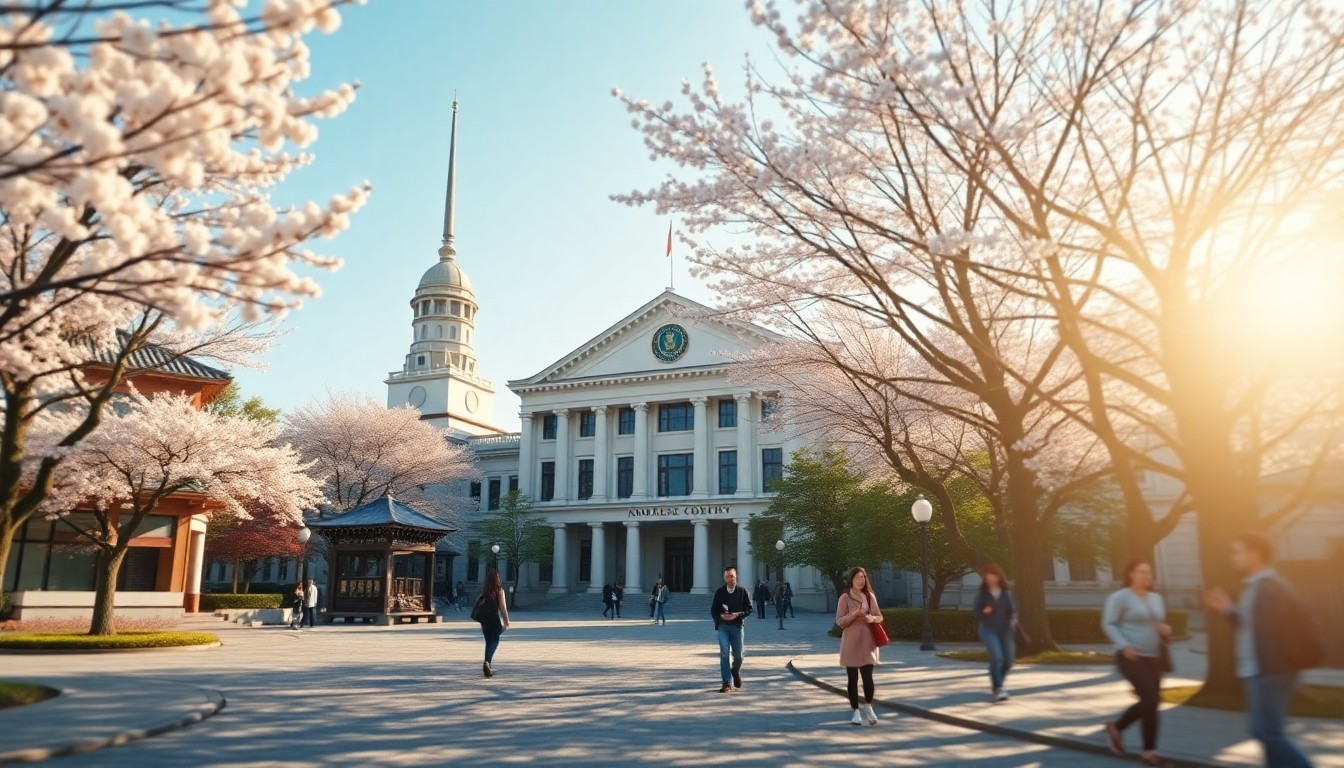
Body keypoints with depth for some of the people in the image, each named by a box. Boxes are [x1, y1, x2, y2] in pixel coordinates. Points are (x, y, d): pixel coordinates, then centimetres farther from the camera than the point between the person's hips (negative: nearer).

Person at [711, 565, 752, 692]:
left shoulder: (742, 591, 2)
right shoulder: (719, 592, 5)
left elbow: (749, 608, 0)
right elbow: (713, 610, 7)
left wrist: (738, 614, -15)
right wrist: (721, 616, -13)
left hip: (737, 626, 0)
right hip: (723, 626, 0)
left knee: (738, 655, 8)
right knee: (724, 654, -7)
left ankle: (736, 672, 40)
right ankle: (727, 683, -3)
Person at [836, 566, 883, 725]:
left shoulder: (870, 596, 7)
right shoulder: (845, 598, -4)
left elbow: (879, 617, 10)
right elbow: (839, 621, -8)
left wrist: (871, 618, -12)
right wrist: (855, 614, -22)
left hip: (867, 642, 2)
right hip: (851, 643, -2)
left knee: (867, 676, -6)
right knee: (853, 678, 3)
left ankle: (868, 707, 15)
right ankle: (856, 711, 15)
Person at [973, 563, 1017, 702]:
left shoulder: (1006, 593, 2)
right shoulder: (981, 593, -3)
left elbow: (1013, 611, 0)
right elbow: (976, 614, -2)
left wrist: (1013, 620, -21)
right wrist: (984, 612, -23)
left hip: (1005, 630, 3)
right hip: (989, 629, -3)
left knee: (1008, 660, 2)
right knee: (996, 657, -22)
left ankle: (996, 684, 29)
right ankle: (998, 689, -14)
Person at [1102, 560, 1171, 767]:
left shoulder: (1156, 598, 12)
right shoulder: (1120, 597, -9)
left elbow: (1160, 625, 22)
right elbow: (1108, 624, -12)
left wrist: (1166, 629, -2)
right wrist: (1124, 645, -24)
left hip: (1153, 658, 7)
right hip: (1131, 657, -7)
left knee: (1152, 702, 8)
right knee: (1150, 699, -16)